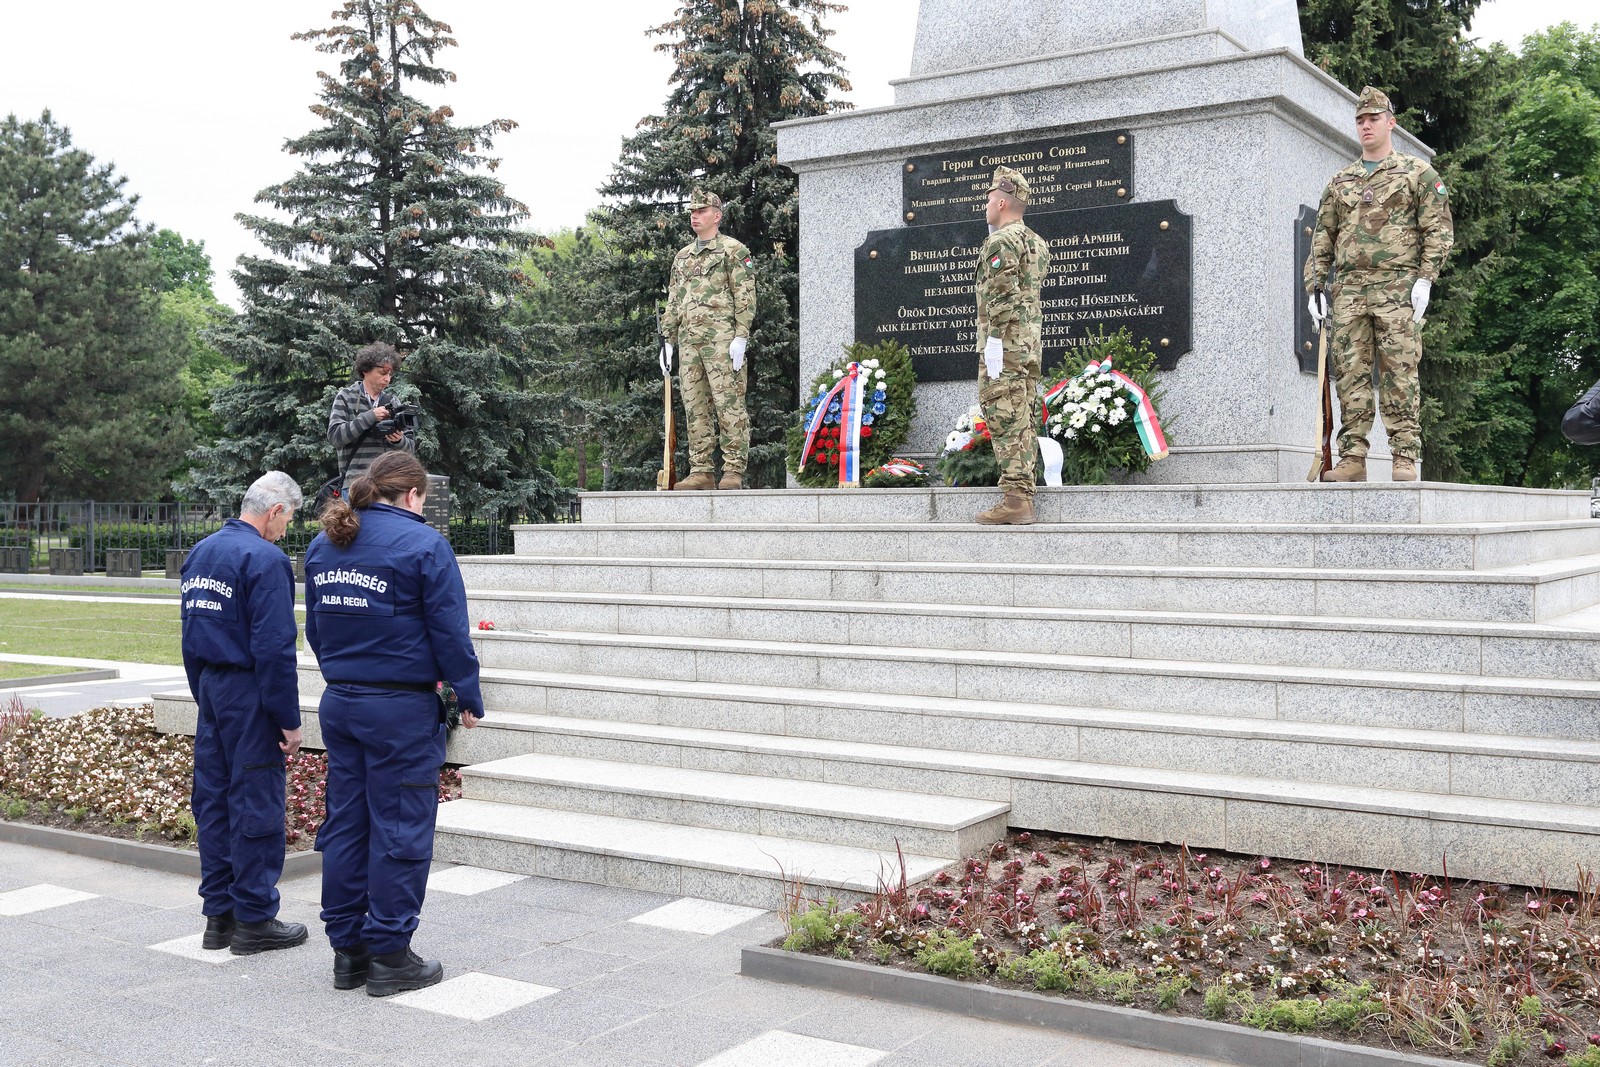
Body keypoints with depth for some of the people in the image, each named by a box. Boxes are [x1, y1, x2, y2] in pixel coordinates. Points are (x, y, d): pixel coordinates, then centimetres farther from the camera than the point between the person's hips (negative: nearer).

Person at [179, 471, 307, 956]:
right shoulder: (266, 559, -16)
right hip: (249, 697, -9)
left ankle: (219, 915, 20)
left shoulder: (201, 552, 11)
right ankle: (254, 919, 6)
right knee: (256, 806, 0)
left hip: (209, 692, 9)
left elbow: (190, 631, 16)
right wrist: (289, 719, -15)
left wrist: (203, 694, 21)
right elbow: (274, 646, -20)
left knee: (213, 802, 12)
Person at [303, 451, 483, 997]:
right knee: (399, 829, 1)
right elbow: (450, 631, -11)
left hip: (339, 702, 7)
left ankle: (348, 950, 20)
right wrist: (468, 697, -1)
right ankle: (389, 956, 7)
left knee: (345, 823, 12)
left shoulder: (324, 543, 10)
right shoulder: (422, 543, -12)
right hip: (402, 707, -7)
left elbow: (315, 628, 16)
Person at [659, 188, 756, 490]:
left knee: (729, 404, -9)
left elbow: (745, 296, -5)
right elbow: (673, 302, 24)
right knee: (695, 408, 5)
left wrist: (741, 338, -13)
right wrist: (667, 341, 16)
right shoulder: (682, 256, 22)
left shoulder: (733, 250, 2)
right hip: (689, 341, 7)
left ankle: (734, 473, -8)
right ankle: (701, 472, 8)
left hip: (721, 338, -7)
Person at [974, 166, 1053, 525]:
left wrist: (994, 341, -19)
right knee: (1023, 421, 9)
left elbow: (1001, 294, -18)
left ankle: (1015, 500, -13)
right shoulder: (1037, 243, 19)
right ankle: (1024, 495, 10)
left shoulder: (1001, 241, -9)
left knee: (1005, 420, -10)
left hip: (1004, 342, -9)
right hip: (1032, 341, 9)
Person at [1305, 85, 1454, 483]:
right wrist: (1315, 286, 9)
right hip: (1349, 289, 4)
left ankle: (1405, 458, -6)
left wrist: (1425, 278, -10)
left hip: (1398, 288, -4)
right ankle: (1353, 458, 0)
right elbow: (1322, 238, 19)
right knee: (1350, 375, -1)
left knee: (1400, 373, -7)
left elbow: (1439, 229, 2)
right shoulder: (1339, 182, 20)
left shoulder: (1418, 172, 9)